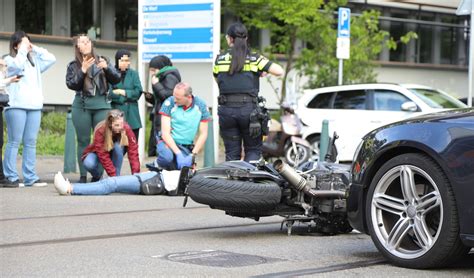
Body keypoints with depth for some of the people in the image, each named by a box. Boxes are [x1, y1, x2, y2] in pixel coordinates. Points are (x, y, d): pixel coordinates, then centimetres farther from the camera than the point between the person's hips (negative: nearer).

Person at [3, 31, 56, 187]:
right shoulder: (9, 60, 3)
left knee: (30, 143, 4)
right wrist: (23, 50, -6)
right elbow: (17, 65, -17)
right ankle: (11, 177, -6)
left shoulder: (34, 61, 20)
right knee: (14, 142, -6)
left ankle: (30, 178, 5)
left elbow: (51, 59, 12)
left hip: (35, 106, 6)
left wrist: (34, 49, 11)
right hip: (16, 106, -6)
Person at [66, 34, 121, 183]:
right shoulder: (74, 65, 7)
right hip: (81, 106, -1)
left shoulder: (101, 60, 10)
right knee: (83, 141, 1)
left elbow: (116, 80, 5)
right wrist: (83, 70, -14)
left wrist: (106, 68, -12)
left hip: (102, 105, 1)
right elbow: (71, 84, -5)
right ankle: (83, 176, 4)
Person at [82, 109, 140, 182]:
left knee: (118, 146, -33)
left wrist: (135, 174, -40)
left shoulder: (126, 129, -28)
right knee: (89, 164, -34)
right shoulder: (100, 131, -33)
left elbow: (133, 151, -30)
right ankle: (97, 176, 1)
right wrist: (113, 175, -41)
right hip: (98, 152, -2)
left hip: (115, 153, 2)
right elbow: (103, 156, -34)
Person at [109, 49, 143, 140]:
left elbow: (138, 92, -1)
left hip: (131, 114, 2)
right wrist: (129, 95, -10)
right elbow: (108, 92, -9)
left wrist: (124, 92, -8)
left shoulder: (133, 74, 8)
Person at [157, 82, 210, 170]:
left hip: (186, 147, 2)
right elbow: (165, 133, -13)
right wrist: (178, 154, -22)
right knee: (167, 158, -35)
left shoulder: (201, 106, -5)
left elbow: (203, 134, 1)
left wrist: (192, 155, -11)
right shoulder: (169, 103, -11)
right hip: (168, 143, -2)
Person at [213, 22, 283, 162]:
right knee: (253, 150, 9)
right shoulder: (255, 59, 0)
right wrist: (263, 72, 12)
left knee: (232, 153, 10)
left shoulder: (219, 59, 5)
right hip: (249, 109, -2)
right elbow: (279, 71, -5)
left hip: (226, 109, 2)